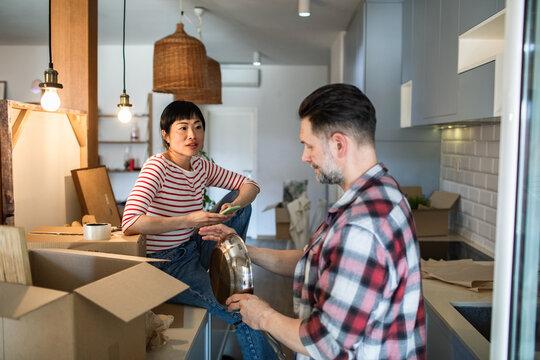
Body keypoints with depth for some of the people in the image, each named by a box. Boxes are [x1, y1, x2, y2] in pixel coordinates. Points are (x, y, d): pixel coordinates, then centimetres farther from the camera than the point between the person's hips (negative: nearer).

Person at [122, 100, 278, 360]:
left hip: (194, 250, 8)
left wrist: (235, 205, -11)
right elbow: (130, 224, -29)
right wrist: (188, 221, -29)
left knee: (240, 200, 1)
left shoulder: (201, 167, 4)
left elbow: (250, 185, 12)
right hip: (166, 265, -8)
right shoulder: (157, 167, -17)